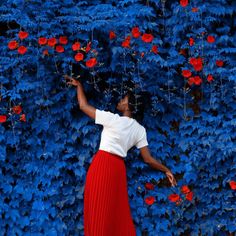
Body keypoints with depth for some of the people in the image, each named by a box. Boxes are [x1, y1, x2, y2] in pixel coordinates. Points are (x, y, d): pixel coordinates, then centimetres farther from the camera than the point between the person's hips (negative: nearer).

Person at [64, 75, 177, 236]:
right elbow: (148, 159, 5)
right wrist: (166, 170, 17)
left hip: (102, 165, -5)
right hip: (118, 168, 5)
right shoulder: (139, 129, 7)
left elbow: (84, 106, 3)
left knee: (98, 212, -1)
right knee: (117, 213, 12)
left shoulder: (112, 119, -7)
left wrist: (79, 85, 16)